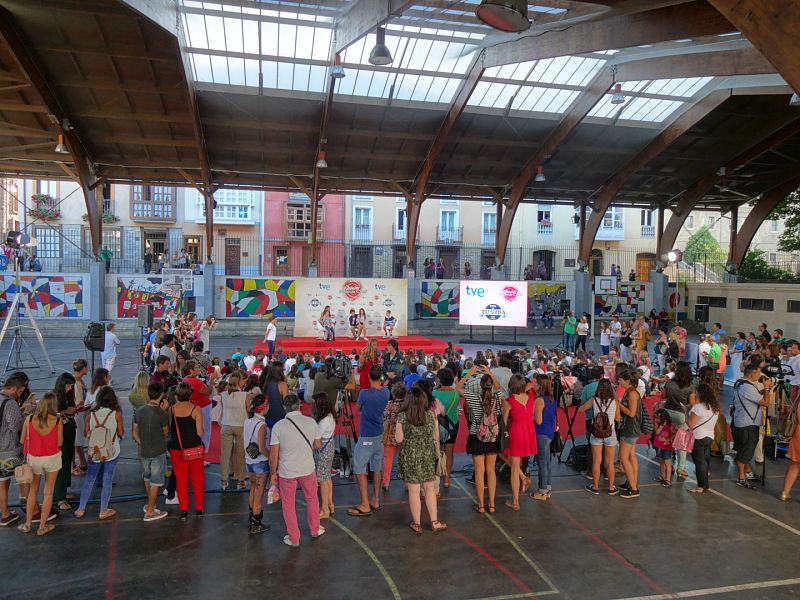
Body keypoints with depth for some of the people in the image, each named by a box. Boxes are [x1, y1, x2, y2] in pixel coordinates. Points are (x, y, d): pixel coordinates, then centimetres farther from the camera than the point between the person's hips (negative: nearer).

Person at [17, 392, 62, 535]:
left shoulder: (29, 419, -11)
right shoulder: (57, 421, -15)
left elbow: (22, 441, -3)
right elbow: (59, 443, -7)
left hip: (33, 458, 2)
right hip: (52, 458, -2)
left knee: (33, 490, 21)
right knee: (48, 492, 10)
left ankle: (28, 523, 26)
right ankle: (42, 527, 16)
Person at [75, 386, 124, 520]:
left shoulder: (91, 413, -7)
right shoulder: (116, 413, -13)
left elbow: (86, 433, 0)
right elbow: (121, 433, -7)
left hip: (94, 452, 2)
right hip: (112, 452, -2)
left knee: (89, 479, 19)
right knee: (107, 481, 9)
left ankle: (81, 509, 27)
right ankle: (103, 511, 19)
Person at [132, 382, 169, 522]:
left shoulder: (139, 411, -3)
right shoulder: (162, 414, -20)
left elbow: (134, 433, 5)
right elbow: (166, 431, -4)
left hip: (144, 451, 6)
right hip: (158, 452, -6)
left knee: (147, 479, 24)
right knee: (155, 483, 7)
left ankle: (150, 504, 40)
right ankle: (149, 512, 14)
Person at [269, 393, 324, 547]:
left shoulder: (278, 426, -14)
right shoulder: (311, 422, -9)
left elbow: (273, 455, -11)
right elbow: (318, 445, 2)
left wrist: (273, 473, 3)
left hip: (286, 472, -2)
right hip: (307, 469, 2)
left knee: (288, 504, 16)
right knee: (312, 499, 24)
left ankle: (293, 538, 27)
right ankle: (315, 530, 40)